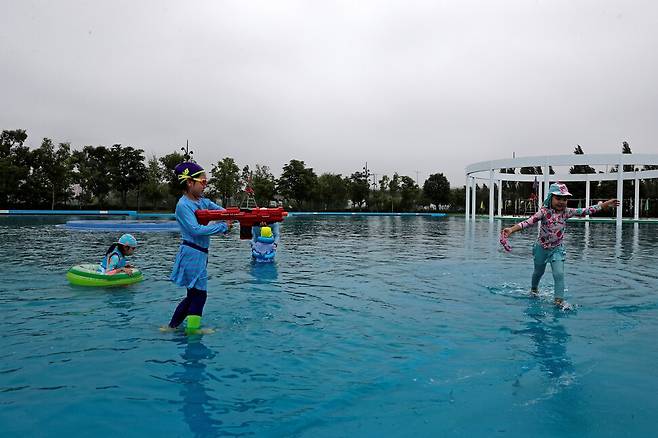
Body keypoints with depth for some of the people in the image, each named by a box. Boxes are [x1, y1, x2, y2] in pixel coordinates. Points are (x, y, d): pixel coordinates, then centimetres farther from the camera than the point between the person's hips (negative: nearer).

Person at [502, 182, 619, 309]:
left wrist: (605, 204, -7)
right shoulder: (544, 211, -22)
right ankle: (533, 289, 45)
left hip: (557, 248, 2)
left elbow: (585, 211, -5)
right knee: (538, 272, 18)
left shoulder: (567, 212, -9)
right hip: (542, 247, -2)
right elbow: (528, 222, -32)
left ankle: (559, 299, -2)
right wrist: (512, 229, -46)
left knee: (559, 274, -11)